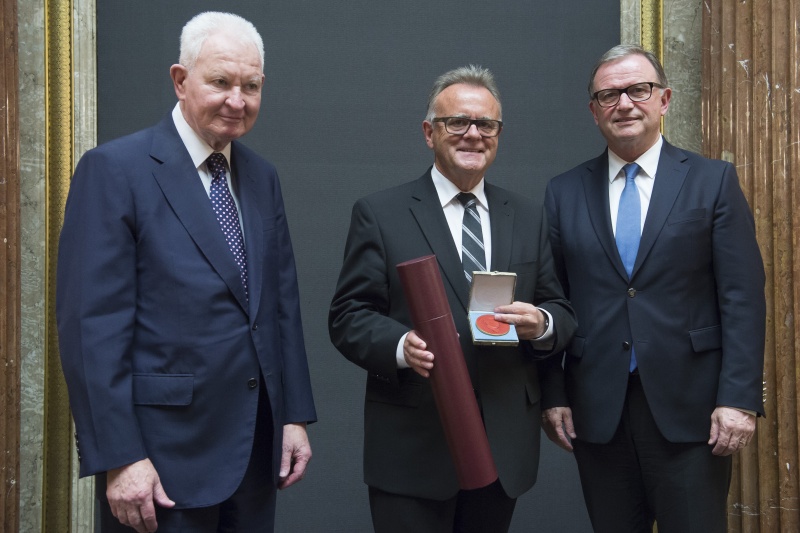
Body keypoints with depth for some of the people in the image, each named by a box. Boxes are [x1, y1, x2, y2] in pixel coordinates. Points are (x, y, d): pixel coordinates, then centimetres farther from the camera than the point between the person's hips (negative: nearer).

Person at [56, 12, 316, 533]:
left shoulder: (262, 177, 10)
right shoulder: (115, 170, -10)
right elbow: (92, 326, -14)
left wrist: (295, 415, 9)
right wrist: (119, 458, -17)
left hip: (258, 447, 6)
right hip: (166, 451, -6)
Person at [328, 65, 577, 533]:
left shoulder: (530, 217, 11)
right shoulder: (380, 214, 0)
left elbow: (563, 313, 10)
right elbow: (348, 316, -4)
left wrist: (542, 324, -13)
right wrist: (401, 346, -23)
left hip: (505, 445, 4)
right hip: (412, 446, -3)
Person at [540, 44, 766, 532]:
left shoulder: (714, 181, 1)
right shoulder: (564, 193, 7)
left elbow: (743, 297, -4)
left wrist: (740, 397, -11)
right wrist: (553, 395, 1)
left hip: (689, 409, -2)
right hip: (596, 412, 2)